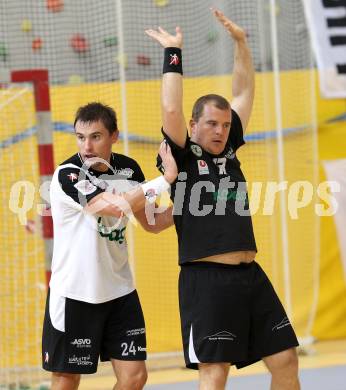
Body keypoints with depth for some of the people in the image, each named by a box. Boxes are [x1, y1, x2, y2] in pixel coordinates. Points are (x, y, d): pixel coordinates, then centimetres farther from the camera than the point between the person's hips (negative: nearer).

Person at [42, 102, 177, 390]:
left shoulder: (128, 169, 3)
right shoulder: (67, 175, -17)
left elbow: (151, 223, 15)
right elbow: (117, 206, -31)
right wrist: (167, 177, -25)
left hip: (119, 290, 6)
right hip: (74, 293, -5)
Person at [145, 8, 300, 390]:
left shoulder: (228, 150, 14)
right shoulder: (183, 156, -2)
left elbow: (243, 93, 18)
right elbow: (171, 109, -16)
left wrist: (240, 42, 12)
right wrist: (173, 52, -9)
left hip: (251, 276, 7)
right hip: (207, 279, -7)